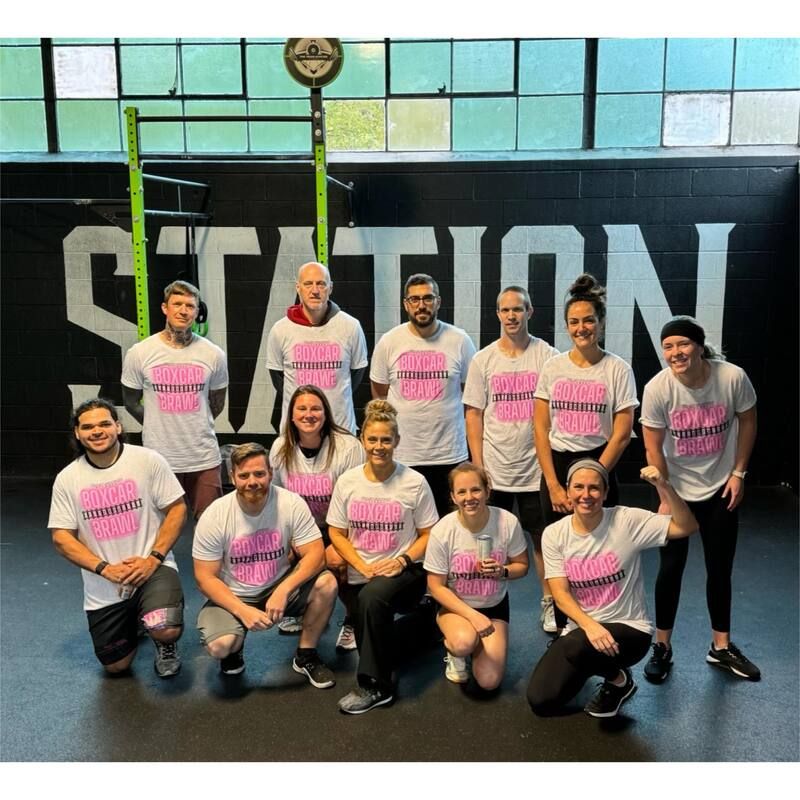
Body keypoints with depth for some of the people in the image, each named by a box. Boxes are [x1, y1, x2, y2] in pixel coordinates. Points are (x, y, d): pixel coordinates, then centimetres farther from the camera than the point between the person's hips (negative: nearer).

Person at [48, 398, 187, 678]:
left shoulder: (148, 461, -8)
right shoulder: (67, 479, -2)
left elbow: (177, 509, -6)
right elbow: (62, 538, -1)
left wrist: (154, 558, -17)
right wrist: (105, 568, -15)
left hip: (153, 569, -3)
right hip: (103, 588, 3)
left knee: (165, 630, -30)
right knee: (116, 666, 11)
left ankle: (165, 645, 8)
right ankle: (132, 621, 43)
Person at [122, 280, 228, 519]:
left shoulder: (214, 355, -1)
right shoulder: (139, 353, -4)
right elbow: (131, 402, 8)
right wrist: (160, 427, 9)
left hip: (205, 458, 1)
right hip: (159, 457, 0)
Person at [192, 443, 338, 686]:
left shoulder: (291, 503, -17)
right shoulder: (214, 516, -18)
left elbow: (315, 554, -18)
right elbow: (205, 577, -13)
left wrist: (283, 591, -33)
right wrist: (243, 611, -26)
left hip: (280, 586, 2)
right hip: (232, 596, -1)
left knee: (326, 583, -25)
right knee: (219, 645, -30)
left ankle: (306, 656, -1)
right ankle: (234, 647, 11)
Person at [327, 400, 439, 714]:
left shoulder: (414, 482, -7)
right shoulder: (347, 482, -1)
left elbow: (428, 534, -1)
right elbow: (336, 533, 3)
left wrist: (402, 560, -17)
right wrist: (363, 566, -10)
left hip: (403, 572, -4)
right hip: (360, 575, 4)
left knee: (372, 597, -34)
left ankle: (375, 686, -20)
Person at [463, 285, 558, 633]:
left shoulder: (547, 356, -2)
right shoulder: (483, 360, 2)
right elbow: (474, 414, 4)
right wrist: (478, 465, 0)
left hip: (536, 467, -1)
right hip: (494, 469, 2)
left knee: (543, 537, 7)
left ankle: (549, 602, 22)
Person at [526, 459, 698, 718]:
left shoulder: (627, 521, -12)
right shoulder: (554, 534, -4)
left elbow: (687, 527, -18)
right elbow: (560, 594, -9)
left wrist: (664, 487, -33)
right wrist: (589, 625, -27)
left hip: (628, 628, -3)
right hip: (581, 629, 3)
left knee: (577, 647, -35)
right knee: (541, 701, -13)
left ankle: (619, 680, 1)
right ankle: (589, 665, 18)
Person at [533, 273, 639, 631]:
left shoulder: (618, 370, -3)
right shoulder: (552, 367, 3)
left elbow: (621, 434, -5)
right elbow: (540, 430, 3)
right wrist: (554, 485, -3)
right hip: (555, 467, 2)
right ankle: (562, 630, 21)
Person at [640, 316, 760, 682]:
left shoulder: (733, 378, -19)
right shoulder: (657, 389, -21)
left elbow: (747, 422, -1)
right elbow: (654, 448, -12)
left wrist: (738, 474, -2)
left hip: (720, 489, 2)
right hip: (677, 489, -1)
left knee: (720, 569, 12)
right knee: (671, 567, 4)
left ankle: (721, 647, 30)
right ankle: (662, 647, 21)